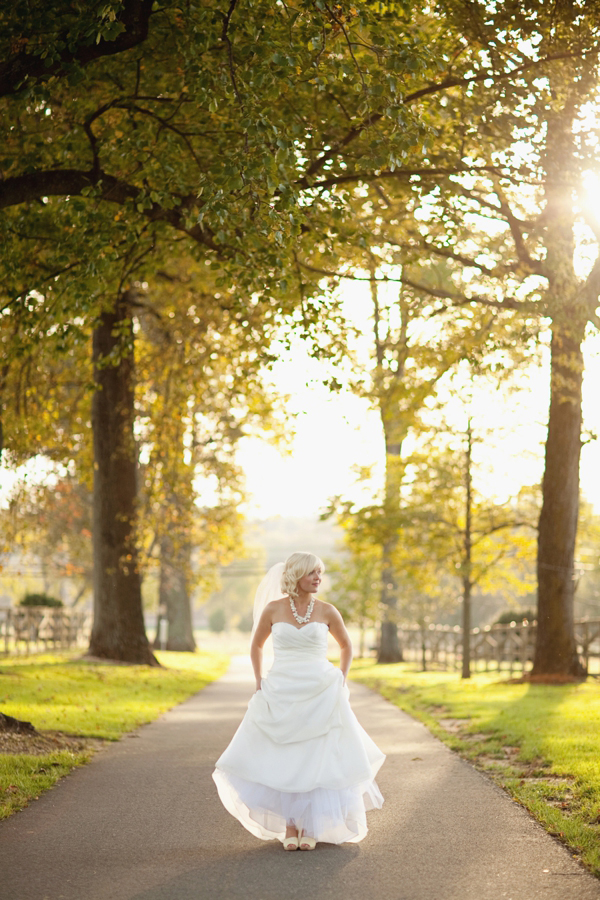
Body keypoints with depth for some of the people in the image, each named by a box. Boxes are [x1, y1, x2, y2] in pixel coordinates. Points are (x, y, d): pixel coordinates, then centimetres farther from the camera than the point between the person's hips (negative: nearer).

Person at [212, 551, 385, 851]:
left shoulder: (327, 611, -1)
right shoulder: (273, 608, -1)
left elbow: (346, 646, 16)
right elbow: (256, 646, 15)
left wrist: (340, 682, 7)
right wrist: (259, 683, 7)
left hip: (320, 696, 0)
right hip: (281, 696, 0)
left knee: (317, 761, -1)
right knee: (283, 762, 2)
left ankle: (311, 828, 10)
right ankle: (289, 826, 14)